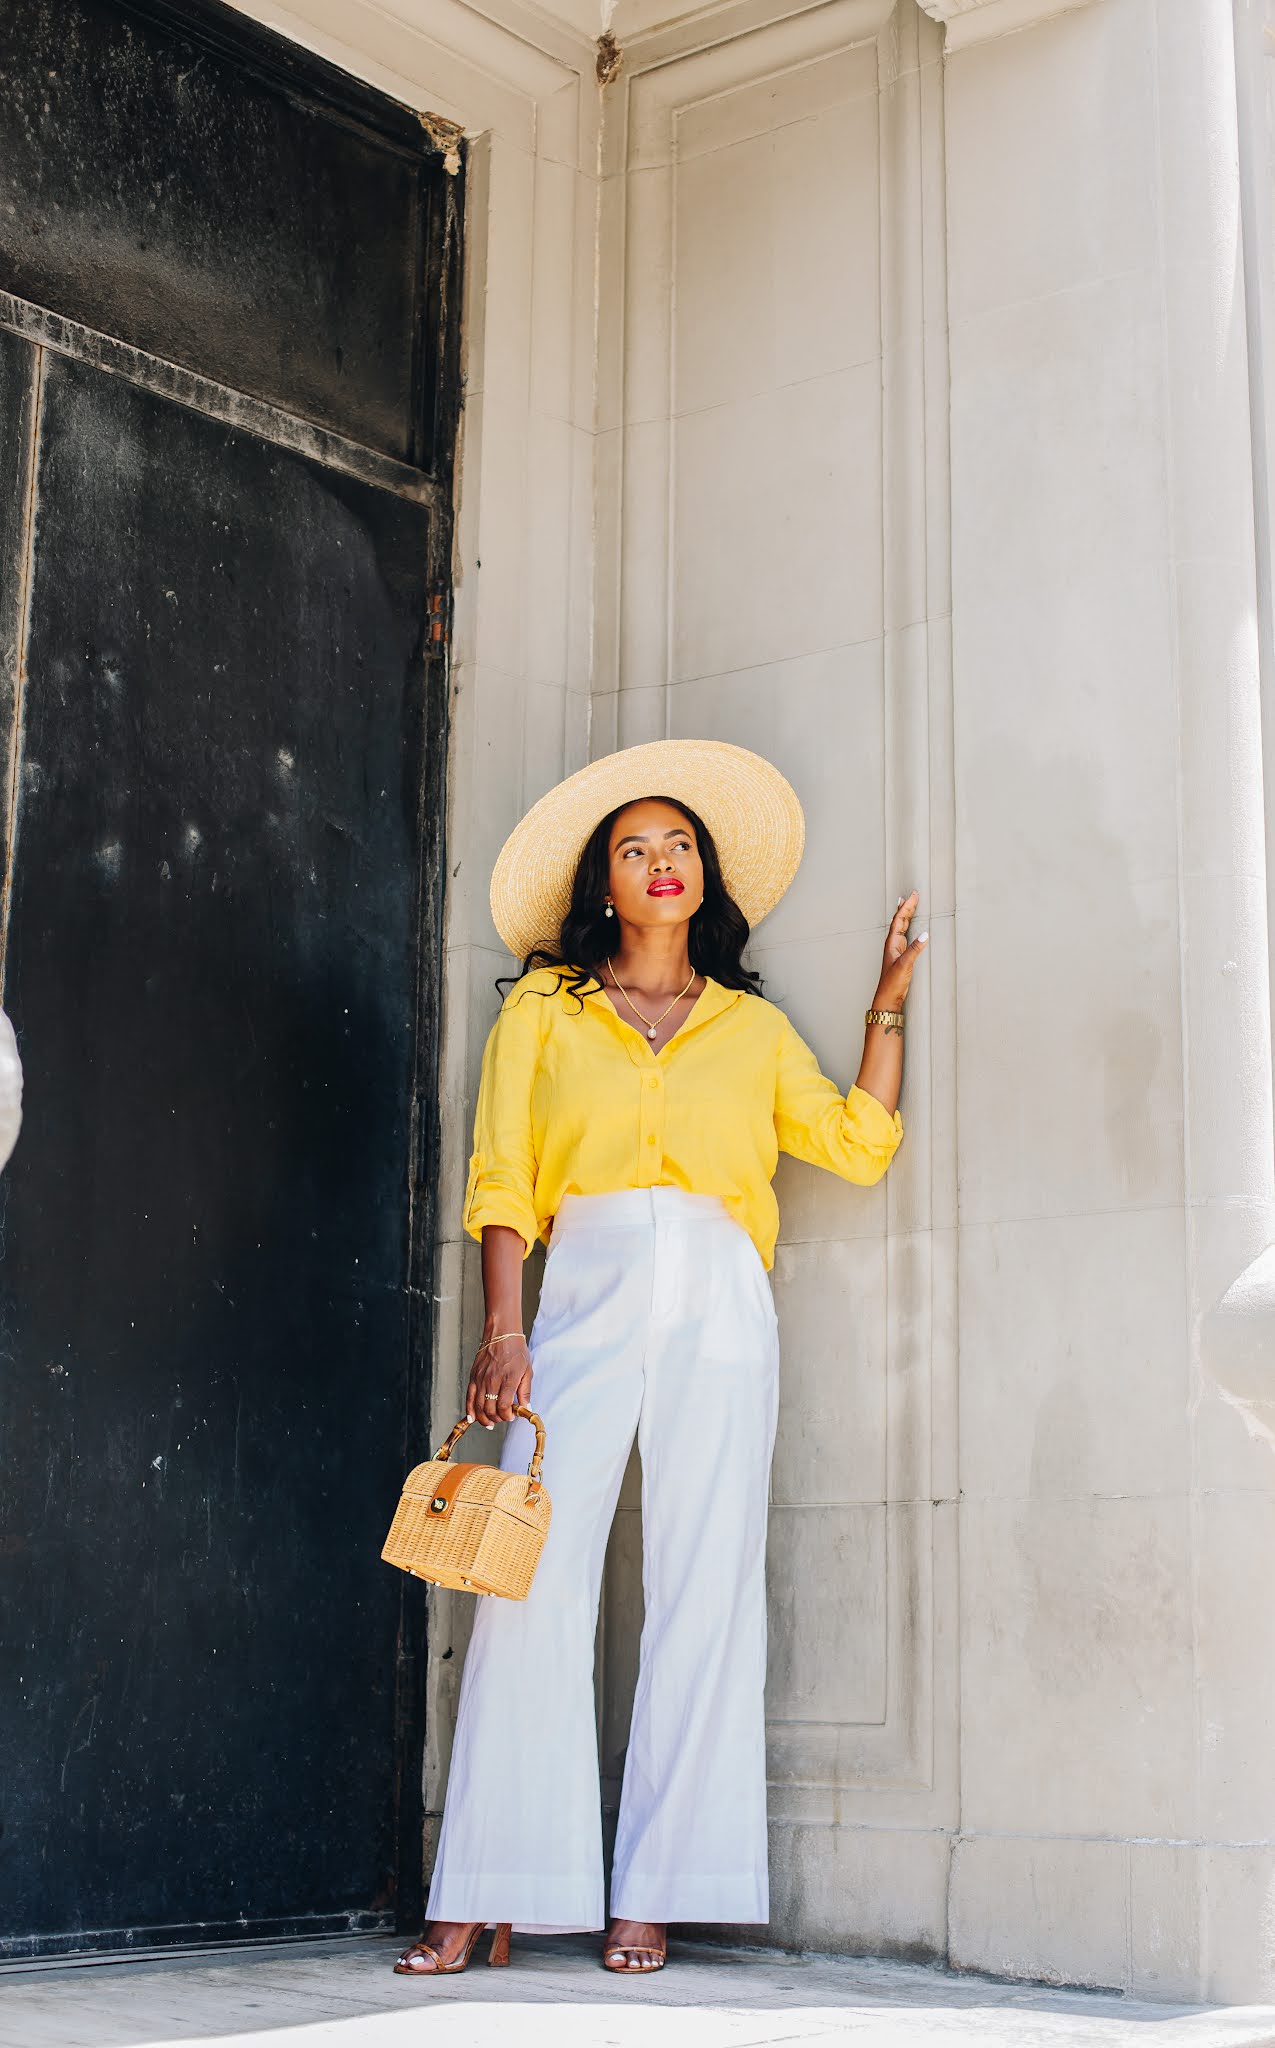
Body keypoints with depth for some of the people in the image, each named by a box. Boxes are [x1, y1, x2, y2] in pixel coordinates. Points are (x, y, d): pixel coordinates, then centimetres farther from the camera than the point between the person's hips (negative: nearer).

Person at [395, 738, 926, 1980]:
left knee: (702, 1592, -4)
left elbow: (859, 1145, 8)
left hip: (717, 1312, 2)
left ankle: (651, 1895, 3)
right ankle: (484, 1900, -5)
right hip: (583, 1299, -1)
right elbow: (500, 1182, 7)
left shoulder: (753, 1026, 20)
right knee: (532, 1585, -9)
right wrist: (503, 1331, -6)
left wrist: (889, 1000, 11)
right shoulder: (543, 1012, 15)